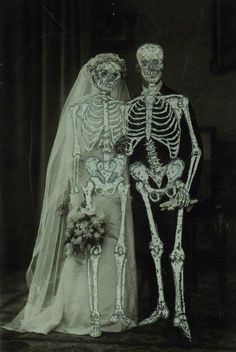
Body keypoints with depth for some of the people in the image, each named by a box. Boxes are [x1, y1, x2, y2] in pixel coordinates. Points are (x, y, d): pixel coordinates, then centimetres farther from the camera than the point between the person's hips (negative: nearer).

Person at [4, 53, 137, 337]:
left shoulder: (125, 110, 11)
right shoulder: (77, 110, 4)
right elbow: (72, 154, -1)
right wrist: (76, 194, -9)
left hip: (120, 185, 3)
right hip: (88, 184, -2)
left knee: (120, 245, 0)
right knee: (92, 247, -5)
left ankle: (119, 308, 8)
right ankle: (93, 313, -1)